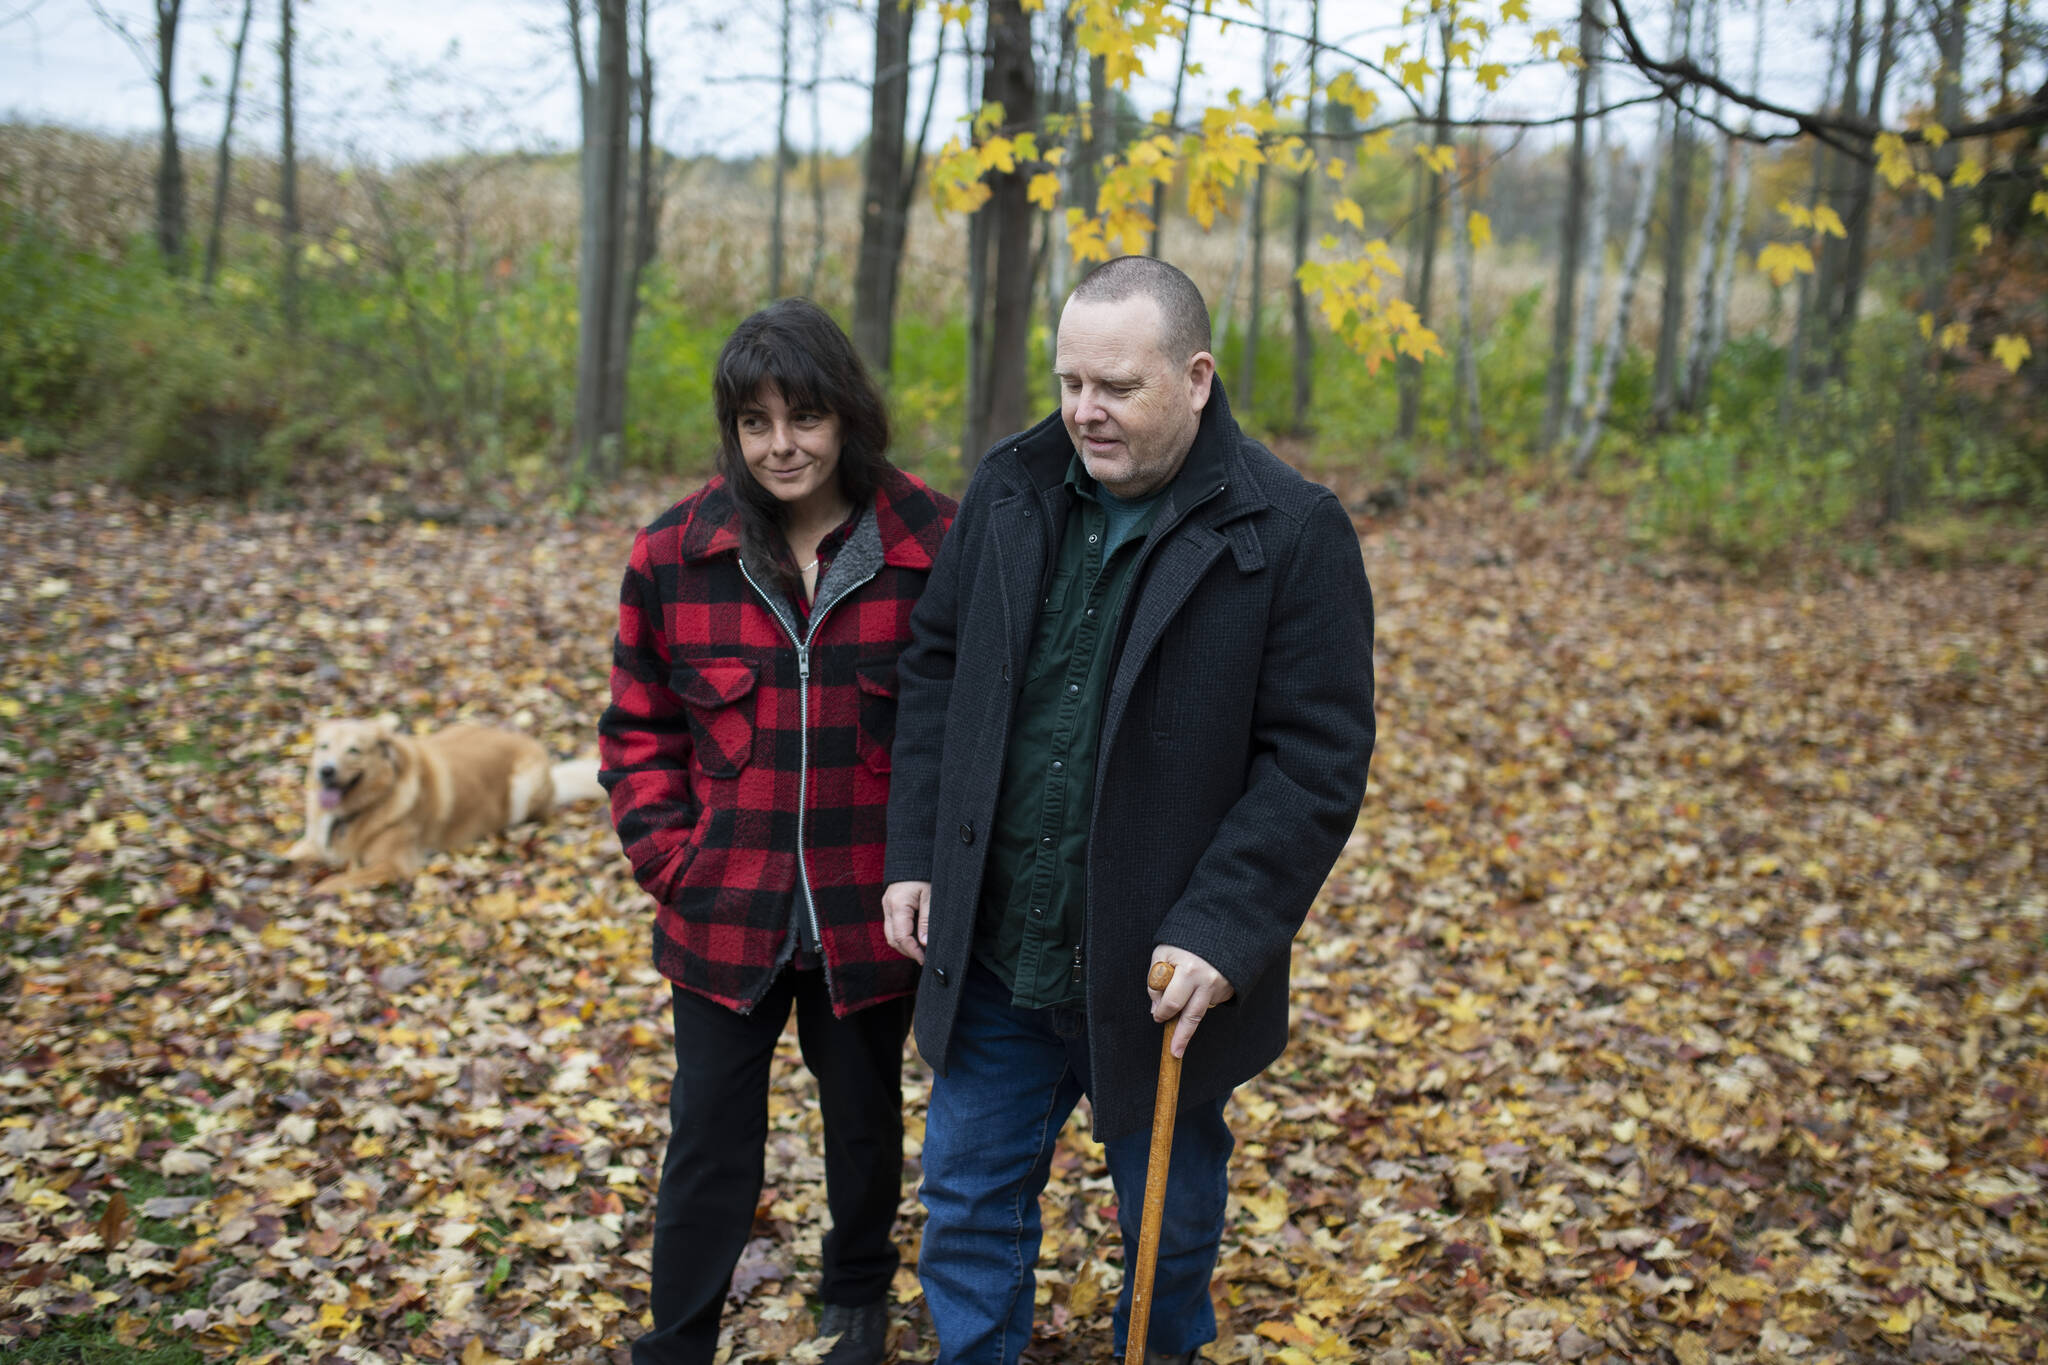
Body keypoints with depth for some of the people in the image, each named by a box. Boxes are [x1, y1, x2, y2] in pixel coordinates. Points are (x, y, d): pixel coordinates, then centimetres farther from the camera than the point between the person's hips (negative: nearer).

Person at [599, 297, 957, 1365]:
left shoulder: (934, 548, -11)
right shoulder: (673, 555, -6)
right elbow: (639, 726, 4)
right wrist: (669, 858, -5)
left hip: (869, 916, 0)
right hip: (723, 916, 0)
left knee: (865, 1126, 22)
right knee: (709, 1147, 9)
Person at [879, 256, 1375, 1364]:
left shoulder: (1290, 533, -14)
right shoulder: (1010, 488, 0)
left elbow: (1318, 760, -15)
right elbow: (936, 668, 9)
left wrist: (1223, 934, -21)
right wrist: (916, 853, 3)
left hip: (1157, 973, -3)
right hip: (993, 953, 4)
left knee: (1170, 1218, 19)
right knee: (969, 1192, 16)